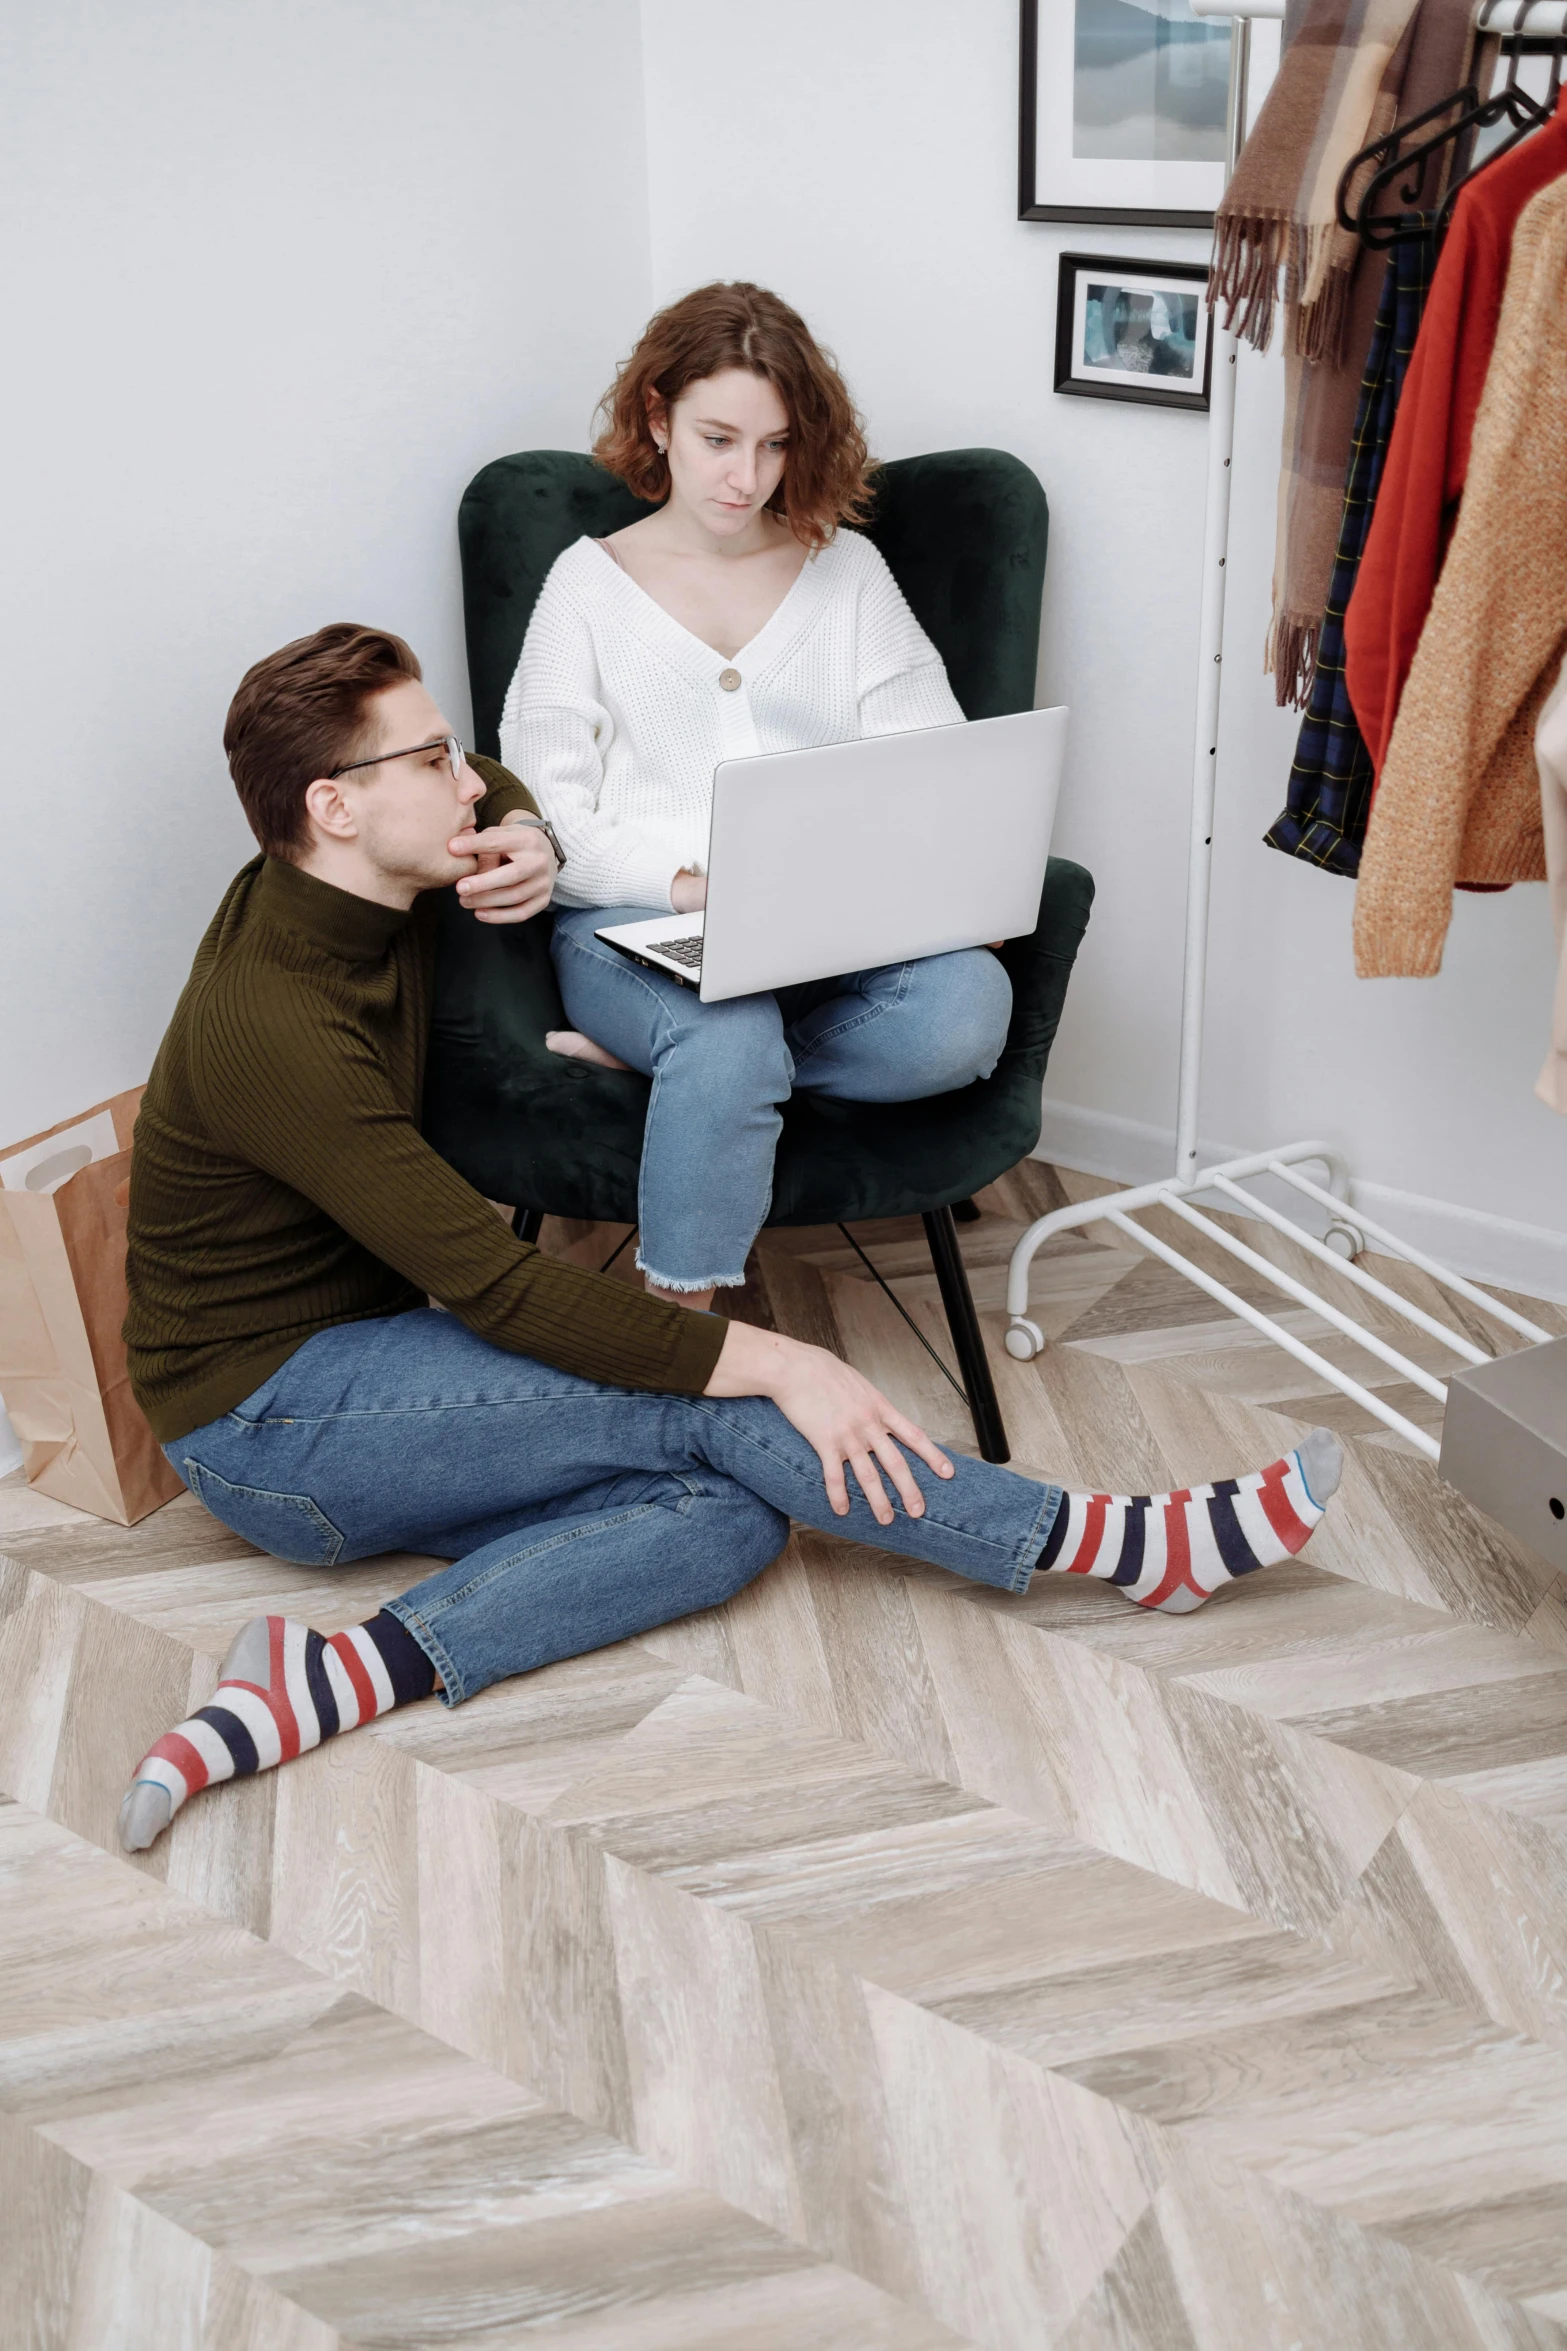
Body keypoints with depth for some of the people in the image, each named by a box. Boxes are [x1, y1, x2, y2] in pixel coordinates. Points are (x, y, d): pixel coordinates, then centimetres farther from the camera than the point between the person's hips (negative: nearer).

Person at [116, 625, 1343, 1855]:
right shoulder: (273, 1026, -26)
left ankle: (333, 1680, -26)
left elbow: (493, 787, 25)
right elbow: (493, 1283, -28)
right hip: (261, 1416, -9)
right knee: (713, 1409, -22)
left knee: (732, 1517, -15)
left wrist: (525, 837, 0)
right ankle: (1136, 1546, -15)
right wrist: (768, 1360, -27)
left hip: (349, 1357, 9)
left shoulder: (357, 881, 1)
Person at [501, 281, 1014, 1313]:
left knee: (967, 1006, -30)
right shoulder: (590, 584, 10)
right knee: (729, 1040, -37)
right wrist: (684, 881, -18)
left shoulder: (849, 570, 16)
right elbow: (542, 812, 0)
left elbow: (937, 767, 8)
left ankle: (664, 1058, -16)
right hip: (634, 925, -2)